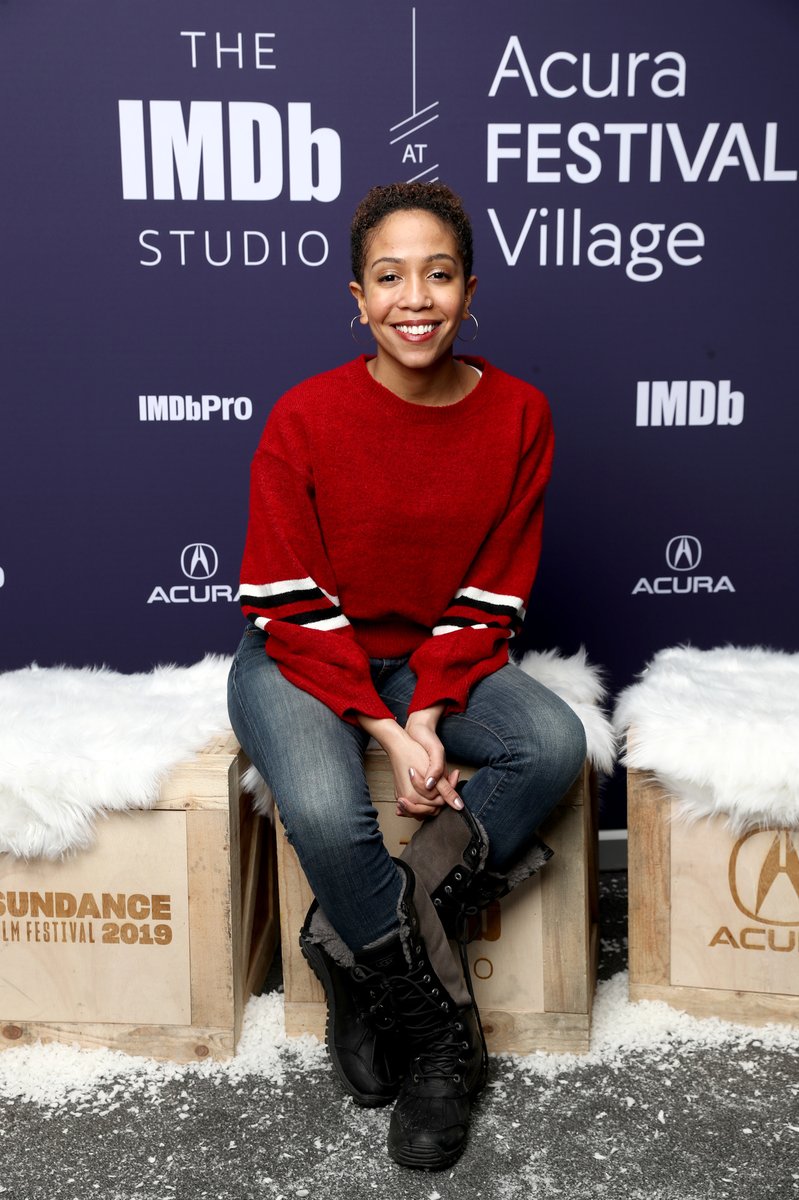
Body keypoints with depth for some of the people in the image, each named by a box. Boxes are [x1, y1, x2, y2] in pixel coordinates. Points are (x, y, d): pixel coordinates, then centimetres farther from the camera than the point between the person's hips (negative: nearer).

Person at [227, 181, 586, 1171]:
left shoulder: (518, 415, -7)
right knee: (324, 810, -32)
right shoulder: (305, 419, -16)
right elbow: (291, 607, -13)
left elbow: (490, 597, -4)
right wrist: (385, 729, -21)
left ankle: (361, 949, -15)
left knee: (556, 745, -25)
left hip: (440, 658, 3)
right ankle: (440, 1034, -6)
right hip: (305, 659, -3)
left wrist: (429, 714, -17)